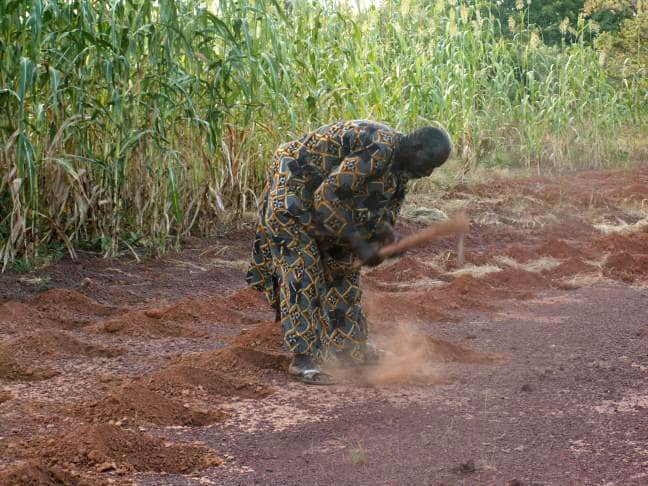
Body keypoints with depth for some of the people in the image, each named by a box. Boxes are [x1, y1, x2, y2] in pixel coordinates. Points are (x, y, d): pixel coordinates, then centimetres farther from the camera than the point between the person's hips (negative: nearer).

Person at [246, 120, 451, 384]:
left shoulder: (400, 161, -4)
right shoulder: (376, 153, -33)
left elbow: (386, 204, 5)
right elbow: (326, 197, -33)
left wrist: (387, 230, -18)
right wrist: (359, 244, -30)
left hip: (320, 193, 10)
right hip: (293, 191, -10)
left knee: (343, 263, 14)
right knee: (302, 271, -13)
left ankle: (344, 343, 24)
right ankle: (303, 359, -11)